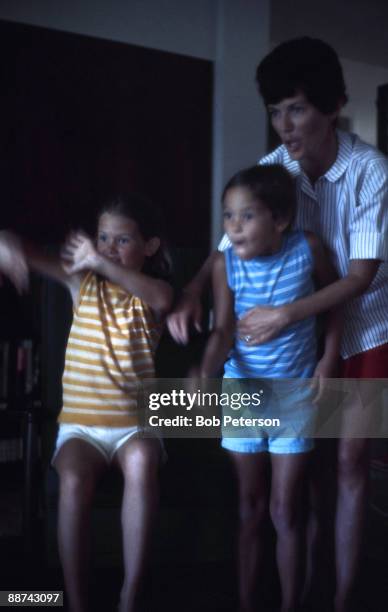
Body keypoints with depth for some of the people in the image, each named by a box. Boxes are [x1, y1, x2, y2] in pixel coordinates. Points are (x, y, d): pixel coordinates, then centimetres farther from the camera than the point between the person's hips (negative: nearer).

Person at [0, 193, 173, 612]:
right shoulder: (82, 283, 6)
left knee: (141, 463, -35)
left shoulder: (151, 292, 1)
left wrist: (101, 261, -25)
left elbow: (163, 299, -25)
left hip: (134, 423, -1)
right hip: (80, 424, 1)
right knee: (74, 480, -31)